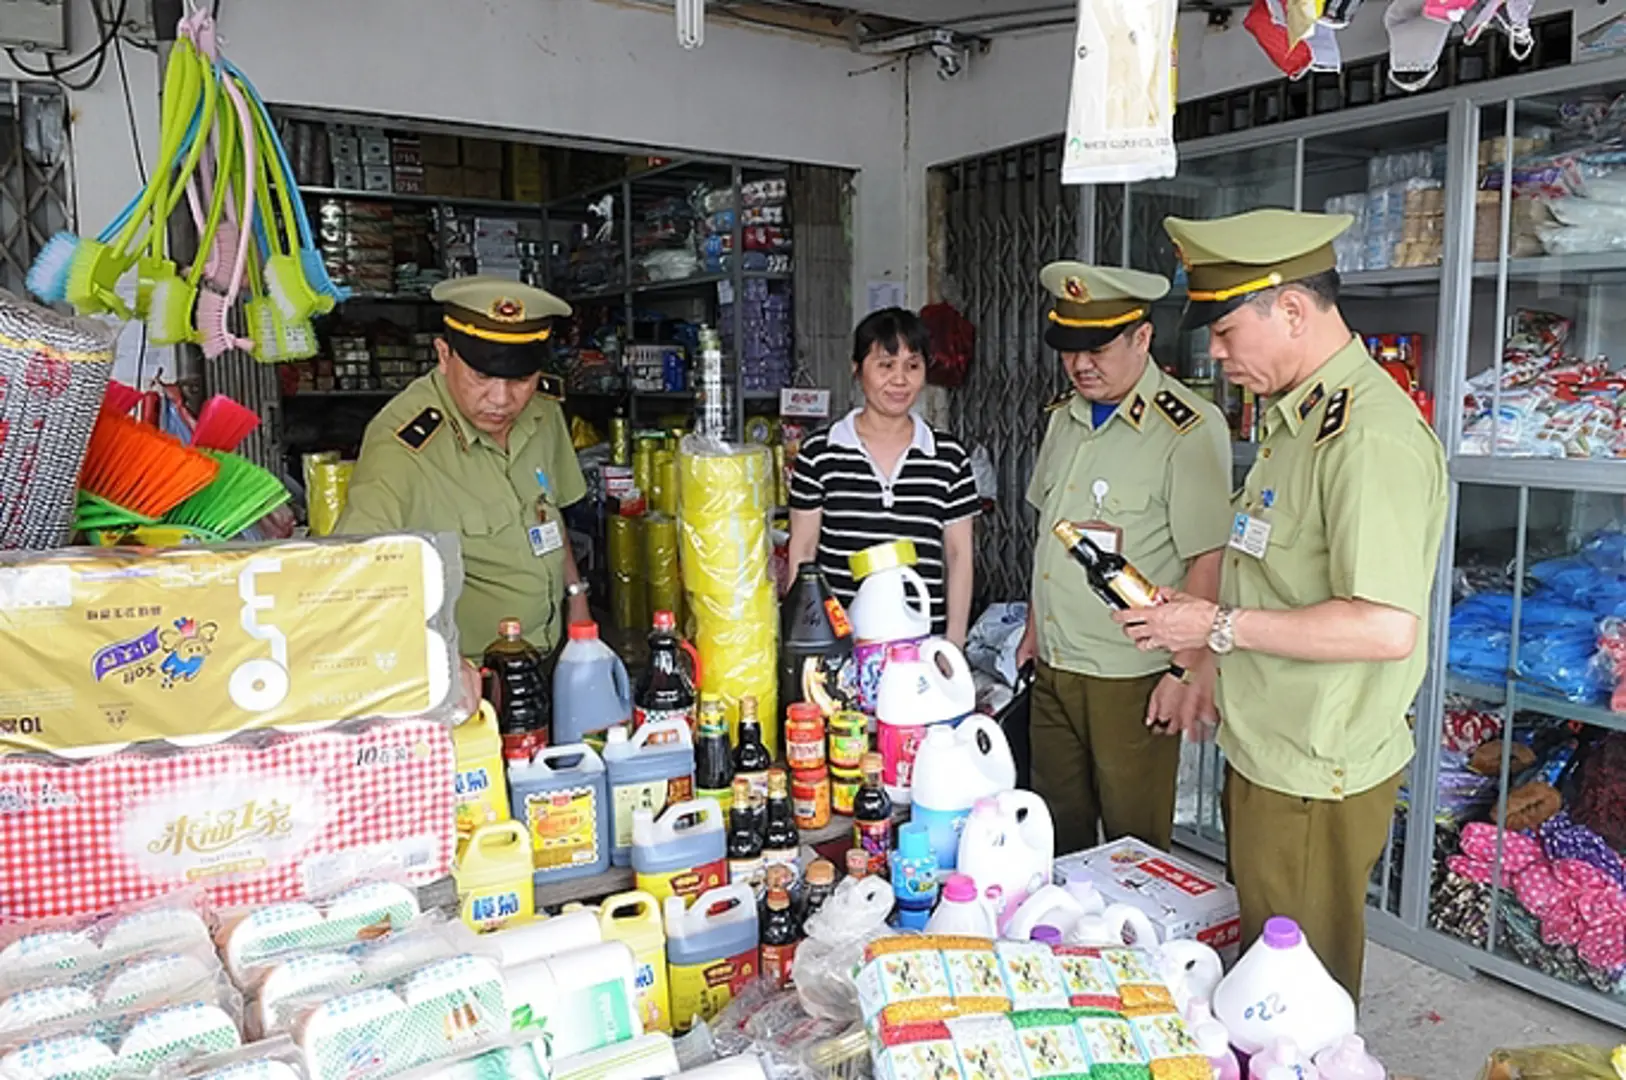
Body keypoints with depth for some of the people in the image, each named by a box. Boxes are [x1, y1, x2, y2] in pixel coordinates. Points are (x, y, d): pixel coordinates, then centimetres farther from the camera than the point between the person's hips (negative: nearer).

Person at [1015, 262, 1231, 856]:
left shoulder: (1190, 429, -15)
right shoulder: (1064, 414, 9)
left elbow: (1207, 561, -16)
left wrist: (1186, 671, -17)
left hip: (1131, 678, -7)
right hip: (1053, 668, 7)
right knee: (1055, 838, 19)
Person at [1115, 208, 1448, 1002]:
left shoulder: (1369, 433, -23)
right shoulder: (1298, 415, 11)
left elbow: (1387, 627, -30)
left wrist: (1221, 626, -22)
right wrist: (1206, 663, 13)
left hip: (1314, 783, -10)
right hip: (1264, 757, 10)